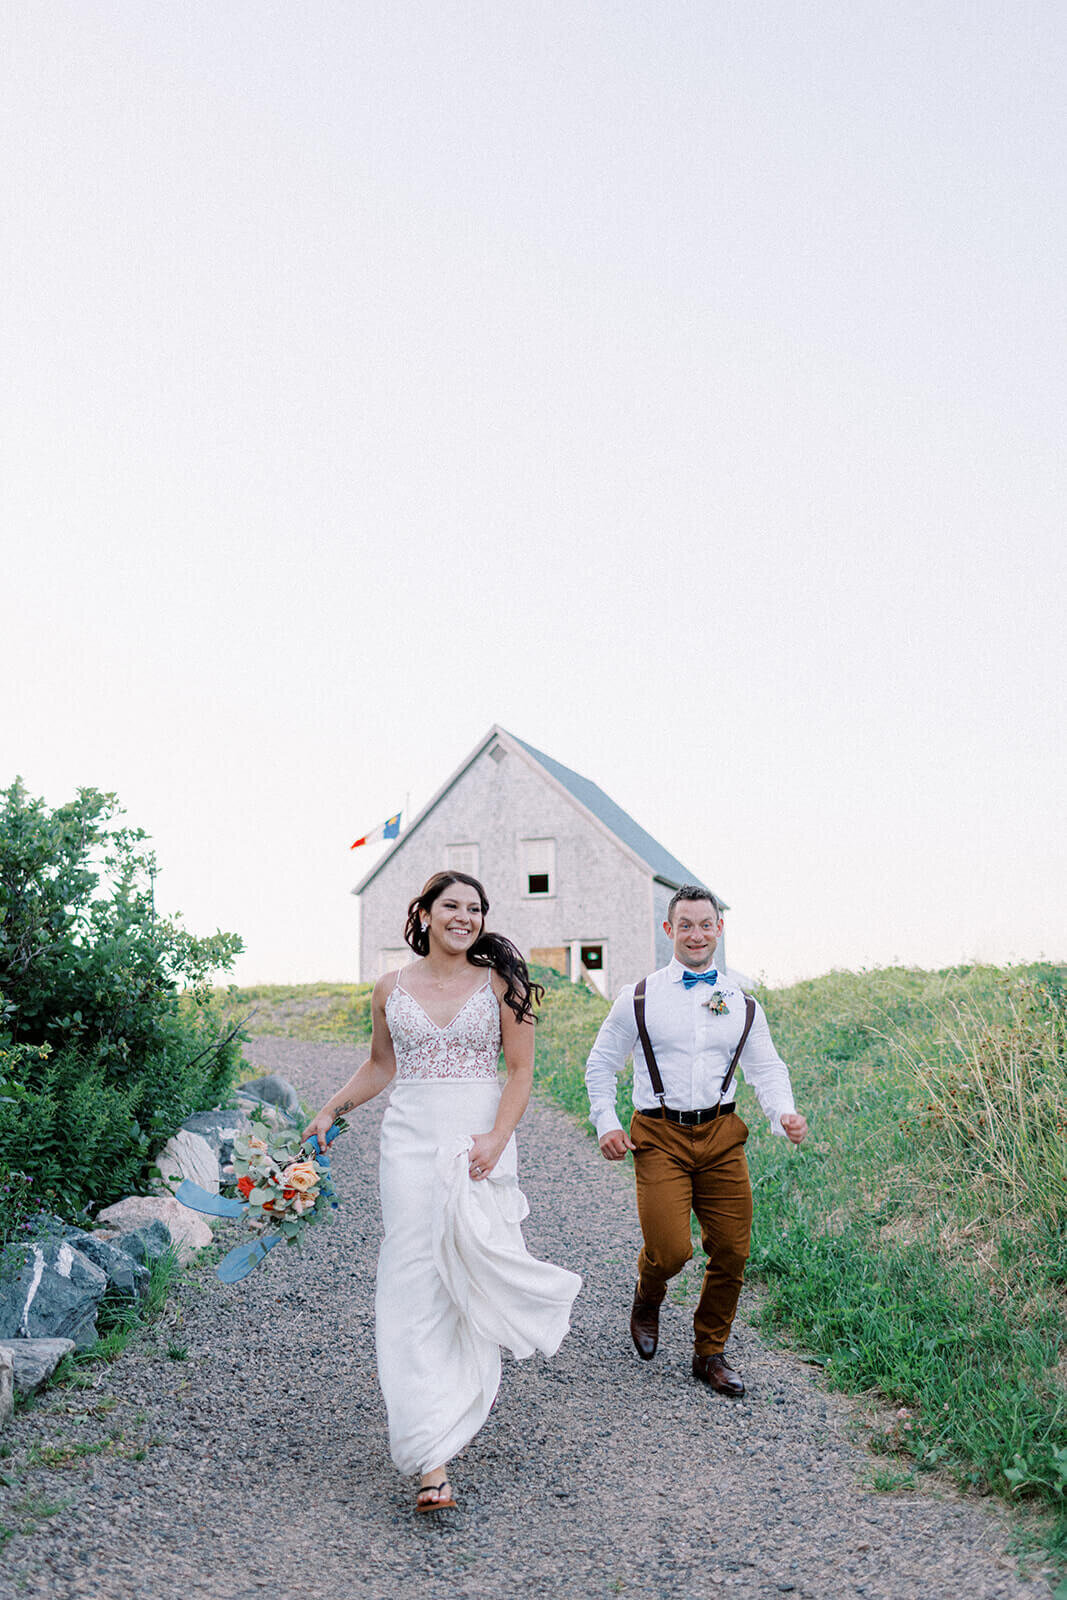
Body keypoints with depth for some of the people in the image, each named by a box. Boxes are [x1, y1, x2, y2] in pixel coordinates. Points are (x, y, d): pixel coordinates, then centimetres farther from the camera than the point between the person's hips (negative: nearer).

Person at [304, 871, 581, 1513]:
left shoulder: (500, 983, 1)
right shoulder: (391, 989, 7)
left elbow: (522, 1071, -1)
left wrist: (497, 1138, -14)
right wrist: (334, 1108, 9)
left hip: (481, 1140, -1)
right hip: (412, 1139, 1)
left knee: (475, 1273, 1)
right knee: (416, 1287, -5)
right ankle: (433, 1461, -5)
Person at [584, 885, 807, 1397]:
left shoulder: (741, 1002, 10)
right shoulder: (640, 997, 3)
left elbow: (766, 1068, 12)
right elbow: (600, 1065, 10)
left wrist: (785, 1113, -8)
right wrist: (605, 1124, -2)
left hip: (721, 1136, 3)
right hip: (660, 1137, -3)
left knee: (731, 1250, 1)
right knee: (670, 1249, -13)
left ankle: (710, 1353, 23)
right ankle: (647, 1298, 24)